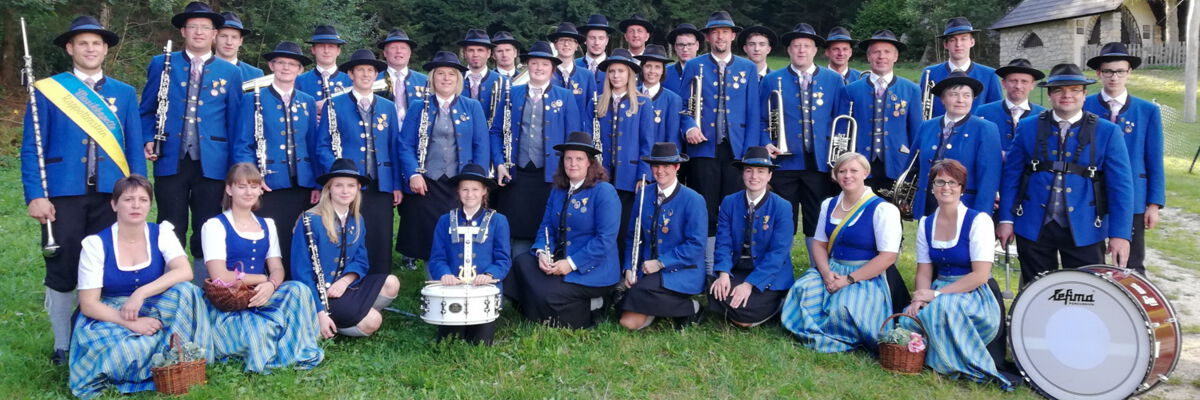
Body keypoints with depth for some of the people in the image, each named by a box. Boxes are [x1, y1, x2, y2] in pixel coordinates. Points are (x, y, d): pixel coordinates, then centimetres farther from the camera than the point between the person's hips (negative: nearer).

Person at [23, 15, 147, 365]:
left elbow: (135, 148, 8)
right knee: (62, 271, 4)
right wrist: (35, 195, -8)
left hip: (112, 195, 2)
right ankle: (62, 345, 16)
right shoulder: (47, 90, 5)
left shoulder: (124, 94, 11)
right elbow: (31, 149, 1)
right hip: (63, 194, -1)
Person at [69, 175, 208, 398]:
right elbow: (88, 304, -11)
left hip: (153, 313, 3)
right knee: (128, 350, -37)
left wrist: (140, 294, -31)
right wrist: (131, 322, -25)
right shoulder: (96, 244, -8)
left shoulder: (161, 233, -3)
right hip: (109, 318, -2)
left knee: (185, 291, -29)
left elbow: (185, 272, -21)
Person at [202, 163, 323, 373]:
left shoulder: (267, 225, 16)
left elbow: (277, 269, 6)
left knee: (298, 289, -28)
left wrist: (271, 284, -19)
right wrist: (262, 279, -6)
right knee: (259, 332, -37)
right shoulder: (215, 226, -1)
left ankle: (300, 354, -19)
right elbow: (219, 277, -12)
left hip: (261, 297, 5)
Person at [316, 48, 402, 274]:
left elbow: (394, 147, 13)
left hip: (381, 186, 3)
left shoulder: (388, 107, 14)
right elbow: (322, 146, 4)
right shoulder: (335, 106, 5)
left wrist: (397, 185, 6)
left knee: (381, 244, 3)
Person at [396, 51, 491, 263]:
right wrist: (413, 174, -10)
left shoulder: (473, 107, 9)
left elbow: (481, 146, 5)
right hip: (426, 184, 0)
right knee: (427, 238, -1)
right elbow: (405, 144, 4)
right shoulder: (418, 107, 9)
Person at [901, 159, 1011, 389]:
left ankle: (965, 366, -16)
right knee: (909, 319, -26)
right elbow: (924, 271, 7)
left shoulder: (978, 221, -9)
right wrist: (919, 299, -15)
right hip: (939, 295, 4)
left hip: (975, 298, -4)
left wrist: (936, 294, -22)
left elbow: (980, 275, -16)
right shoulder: (926, 224, 7)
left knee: (944, 305, -37)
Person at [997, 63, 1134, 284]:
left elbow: (1120, 186, -3)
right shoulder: (1028, 128, 3)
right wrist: (1006, 219, -1)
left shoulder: (1108, 132, 0)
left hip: (1084, 230, -1)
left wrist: (1120, 233, -9)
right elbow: (1011, 176, 4)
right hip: (1033, 227, 1)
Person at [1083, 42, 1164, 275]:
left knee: (1132, 268, 6)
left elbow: (1154, 162, 2)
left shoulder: (1148, 111, 2)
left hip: (1132, 201, 0)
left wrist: (1154, 204, -2)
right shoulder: (1083, 107, -1)